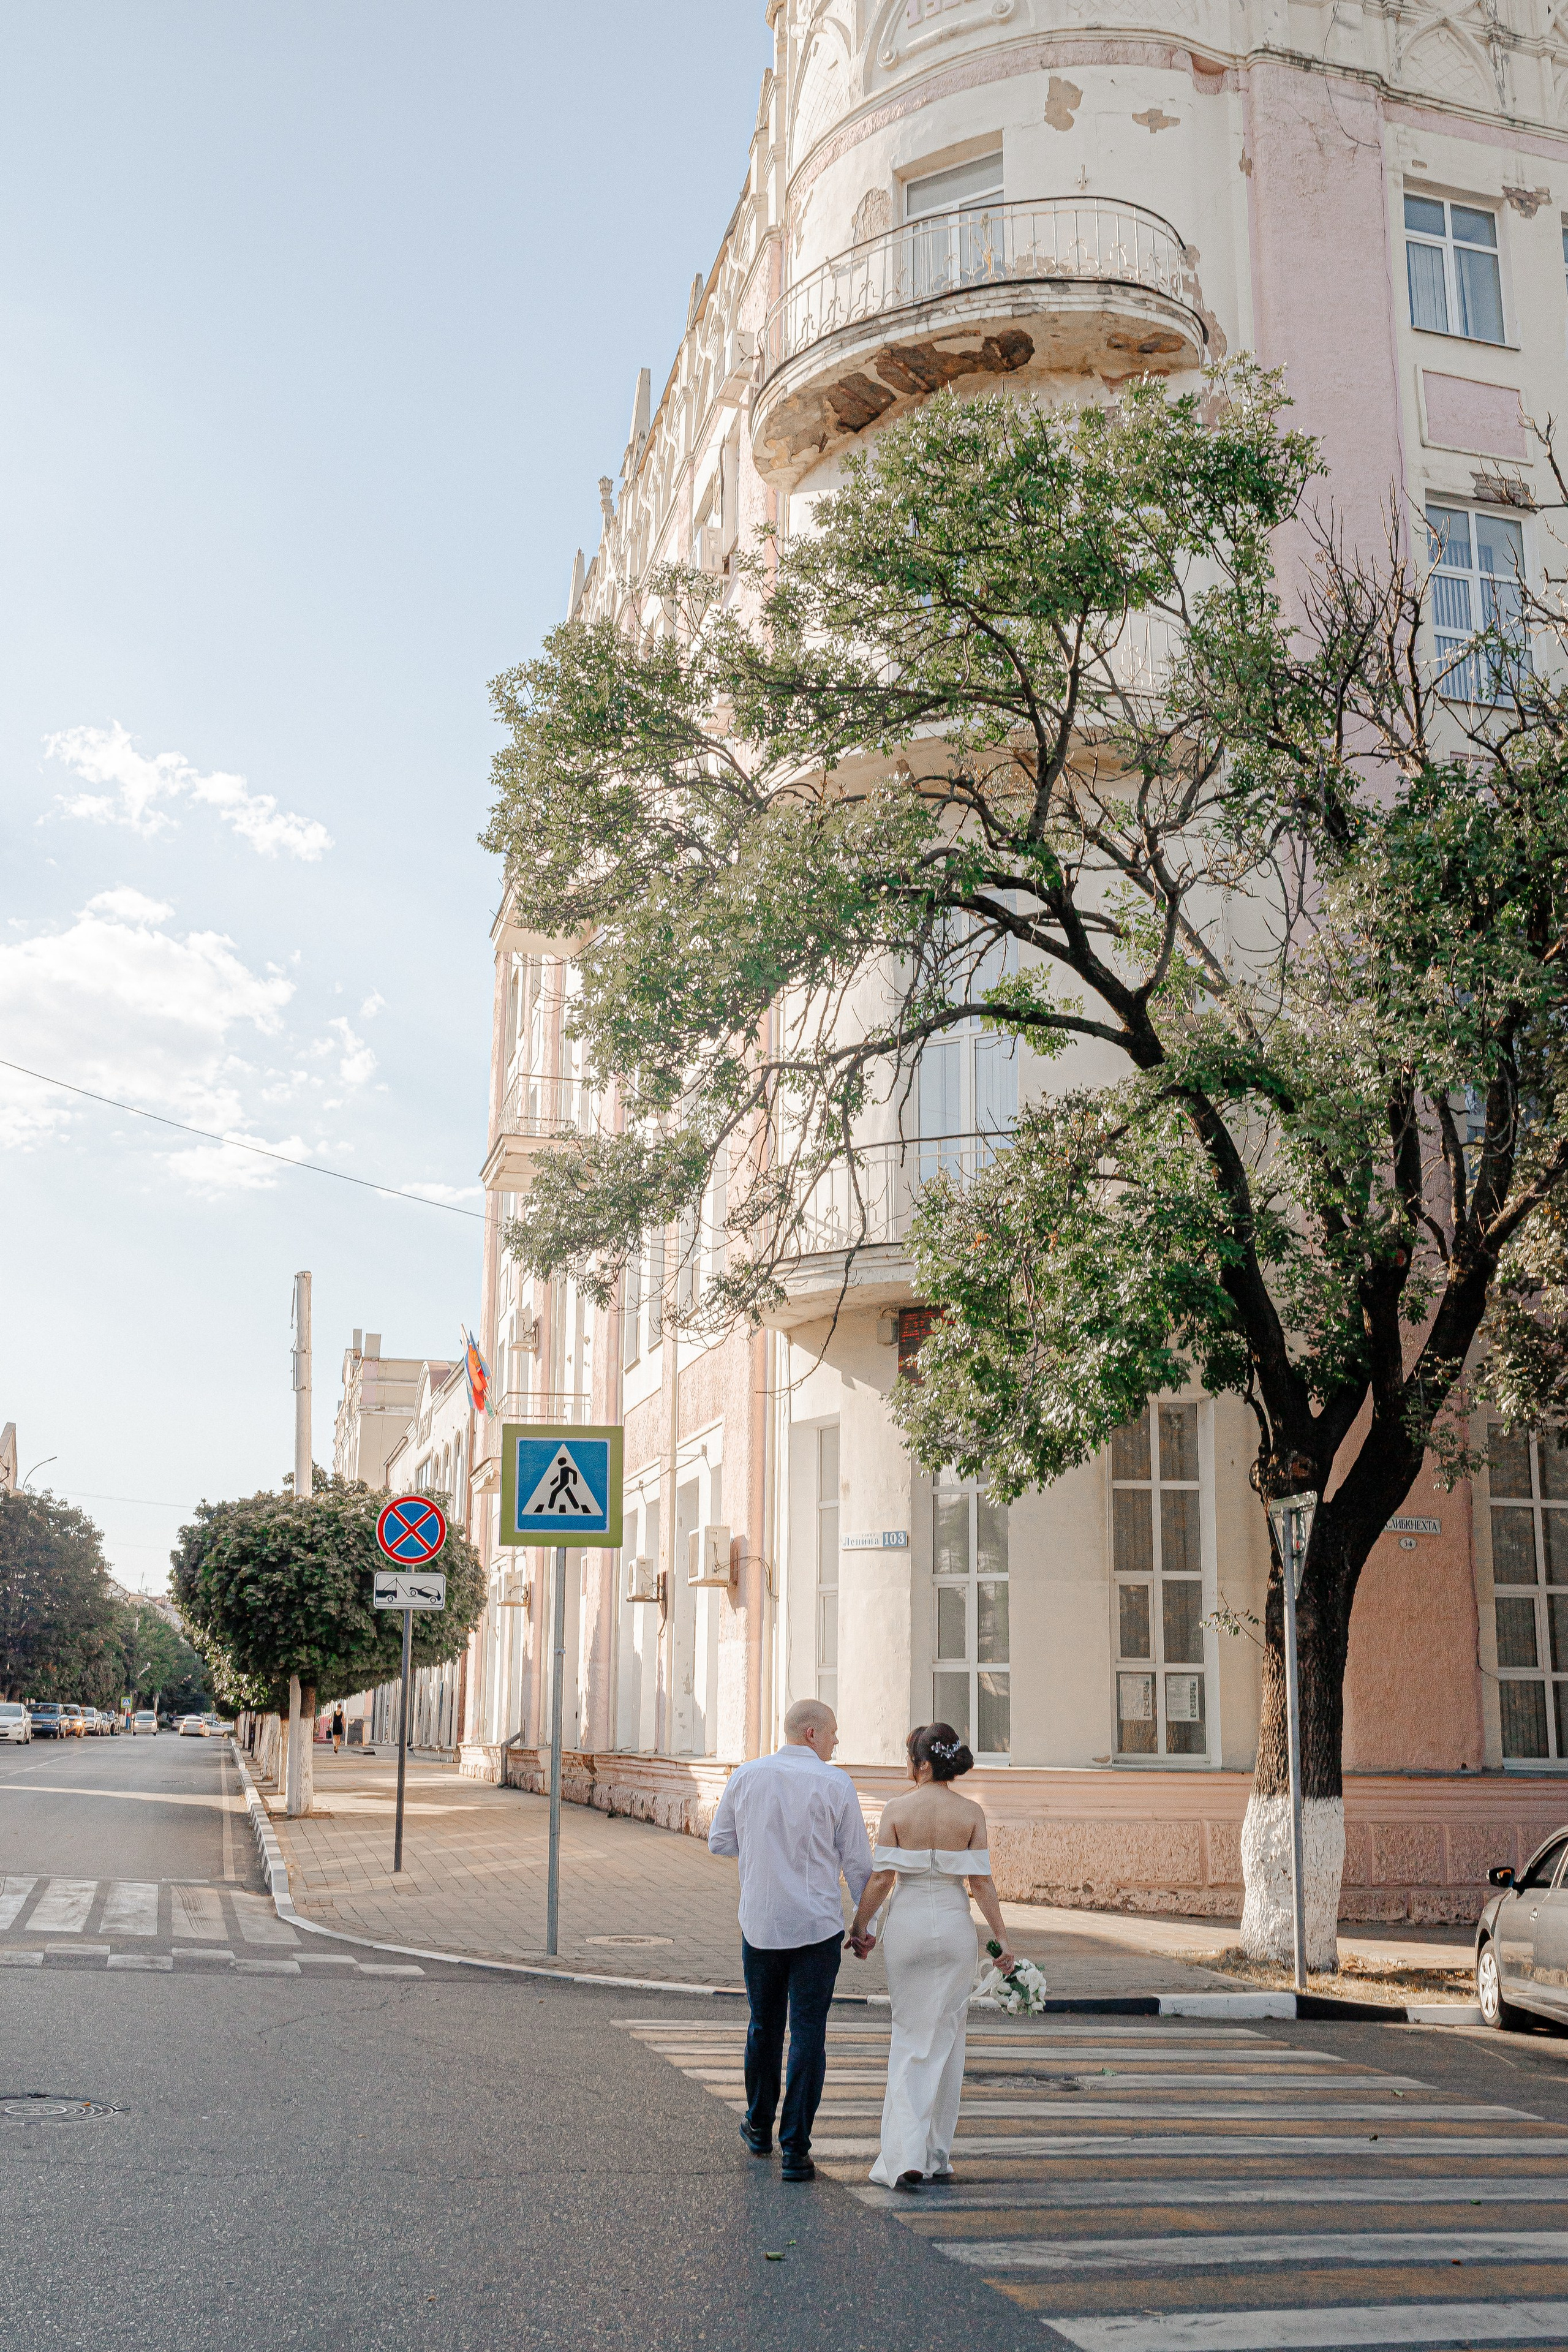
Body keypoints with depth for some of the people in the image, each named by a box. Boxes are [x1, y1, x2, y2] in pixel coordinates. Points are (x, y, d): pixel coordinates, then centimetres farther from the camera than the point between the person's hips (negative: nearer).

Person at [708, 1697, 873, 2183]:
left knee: (764, 2028, 19)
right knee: (808, 2035, 2)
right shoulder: (834, 1784, -7)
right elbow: (857, 1861, -2)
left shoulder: (747, 1776, 1)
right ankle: (795, 2150, 0)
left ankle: (759, 2129, 36)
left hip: (759, 1924, 3)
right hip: (817, 1925, -3)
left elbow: (720, 1841, 10)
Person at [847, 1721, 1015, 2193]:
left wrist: (859, 1927, 4)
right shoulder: (971, 1814, -4)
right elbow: (980, 1881, -5)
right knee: (946, 2039, 12)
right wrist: (1002, 1939, 1)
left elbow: (881, 1877, -7)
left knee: (909, 2037, 8)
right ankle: (938, 2155, 16)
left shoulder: (896, 1811, -7)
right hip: (954, 1925, 1)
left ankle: (906, 2157, -3)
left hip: (906, 1924, -1)